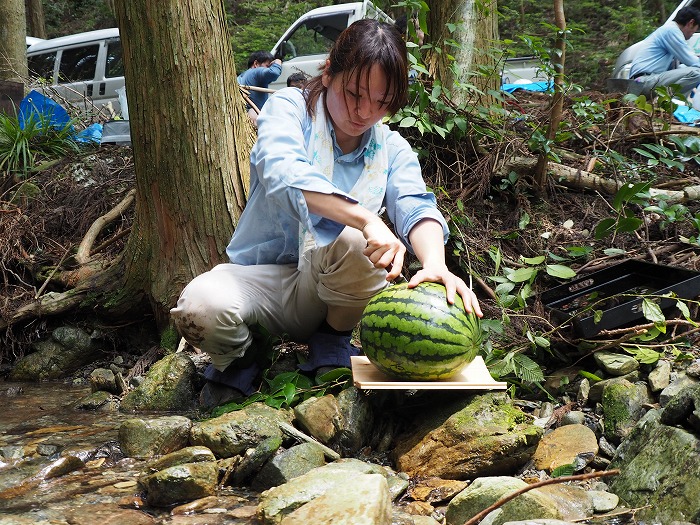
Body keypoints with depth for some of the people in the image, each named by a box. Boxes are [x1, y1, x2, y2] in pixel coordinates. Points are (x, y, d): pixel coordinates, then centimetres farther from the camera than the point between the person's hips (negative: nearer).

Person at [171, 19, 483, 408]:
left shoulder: (392, 149, 2)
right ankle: (238, 358, 3)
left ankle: (334, 342, -2)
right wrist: (368, 219, -44)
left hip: (330, 287, 2)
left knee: (353, 240, -33)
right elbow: (282, 172, -30)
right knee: (200, 306, -34)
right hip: (262, 276, -1)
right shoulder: (288, 109, -8)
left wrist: (436, 264, -41)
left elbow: (416, 208, -17)